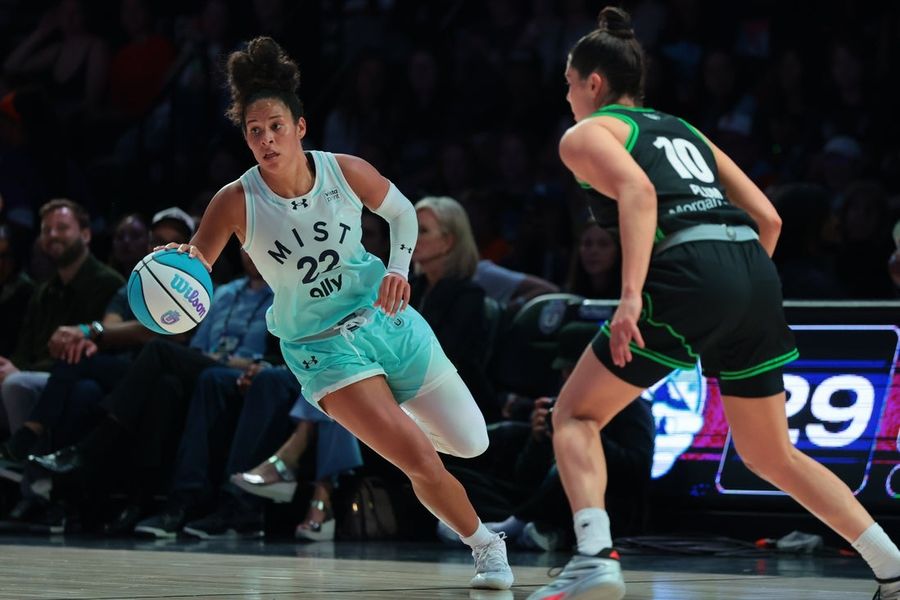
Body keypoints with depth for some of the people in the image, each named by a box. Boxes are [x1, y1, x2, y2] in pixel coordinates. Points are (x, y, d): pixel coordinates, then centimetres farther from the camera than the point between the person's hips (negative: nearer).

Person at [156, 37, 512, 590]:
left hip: (389, 321, 3)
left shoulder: (345, 171, -12)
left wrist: (399, 269, -8)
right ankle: (486, 545, 8)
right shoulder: (236, 203, -19)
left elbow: (401, 211, 7)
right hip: (323, 349, -3)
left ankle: (393, 415, 43)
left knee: (471, 443, 11)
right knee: (420, 460, -17)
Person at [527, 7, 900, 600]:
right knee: (773, 456, 18)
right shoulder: (681, 129, 31)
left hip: (689, 271, -6)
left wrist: (631, 295, -20)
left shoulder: (586, 134, 11)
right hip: (755, 269, 6)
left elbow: (637, 190, -11)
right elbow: (767, 217, 23)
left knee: (576, 415, 7)